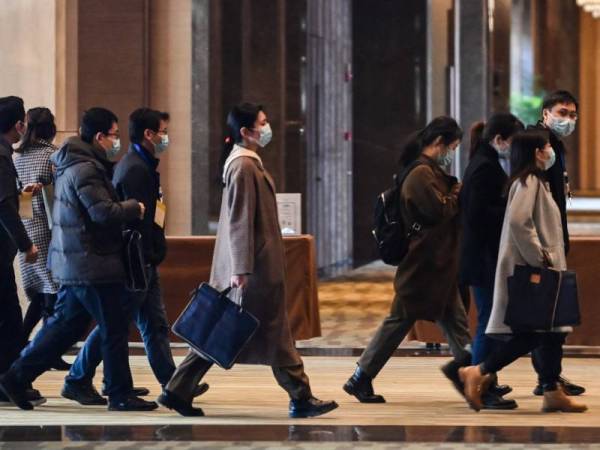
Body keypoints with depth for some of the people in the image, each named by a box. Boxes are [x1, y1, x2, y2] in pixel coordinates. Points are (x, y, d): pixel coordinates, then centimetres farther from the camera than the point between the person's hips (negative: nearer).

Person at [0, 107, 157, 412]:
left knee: (64, 325, 14)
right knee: (114, 329, -1)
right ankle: (120, 395, 6)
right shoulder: (85, 170, -18)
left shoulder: (70, 164, 15)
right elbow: (104, 212, -24)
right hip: (92, 265, -10)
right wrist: (135, 208, -8)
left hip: (72, 262, 10)